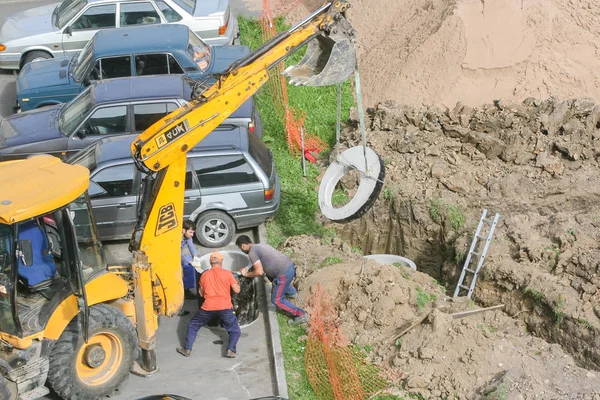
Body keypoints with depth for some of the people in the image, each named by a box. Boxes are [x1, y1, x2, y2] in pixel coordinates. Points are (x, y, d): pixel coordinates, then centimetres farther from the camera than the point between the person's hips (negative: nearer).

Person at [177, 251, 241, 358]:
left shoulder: (204, 275, 9)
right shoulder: (227, 273, 2)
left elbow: (201, 293, 18)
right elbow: (237, 290, 2)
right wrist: (236, 283, 23)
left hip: (208, 307, 2)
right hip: (225, 307, -1)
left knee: (193, 325, 22)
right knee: (235, 331, 14)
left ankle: (187, 349, 19)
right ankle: (231, 350, -6)